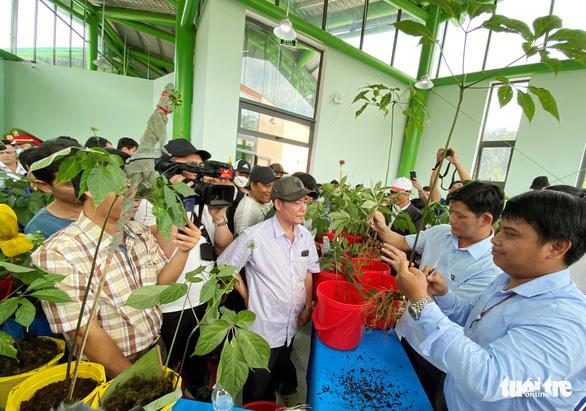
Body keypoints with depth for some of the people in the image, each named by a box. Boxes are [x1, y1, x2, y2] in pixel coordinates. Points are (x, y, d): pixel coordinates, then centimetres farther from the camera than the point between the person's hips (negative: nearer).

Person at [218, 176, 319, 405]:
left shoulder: (306, 236, -6)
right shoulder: (254, 236, -24)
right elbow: (225, 266, -12)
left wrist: (308, 306, 1)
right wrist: (247, 297, -9)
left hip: (291, 324, 6)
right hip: (264, 327, -5)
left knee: (282, 369, 33)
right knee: (259, 386, 19)